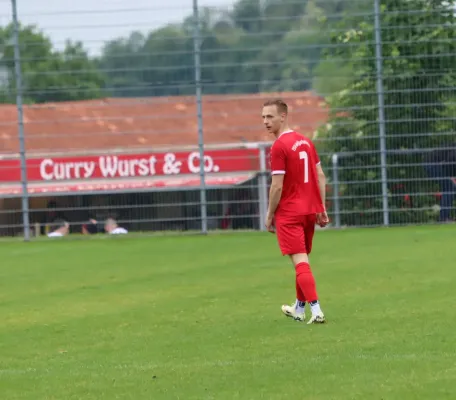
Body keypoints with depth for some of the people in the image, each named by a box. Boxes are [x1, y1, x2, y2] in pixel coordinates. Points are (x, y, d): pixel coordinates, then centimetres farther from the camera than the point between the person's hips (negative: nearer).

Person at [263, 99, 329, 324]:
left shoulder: (279, 147, -14)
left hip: (289, 213, -8)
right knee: (303, 259, 18)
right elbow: (320, 176, 11)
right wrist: (321, 209, 14)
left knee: (300, 261, -9)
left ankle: (316, 310, -19)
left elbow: (277, 186, -16)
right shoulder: (305, 141, 9)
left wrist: (270, 215, -6)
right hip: (310, 210, 8)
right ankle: (299, 309, 29)